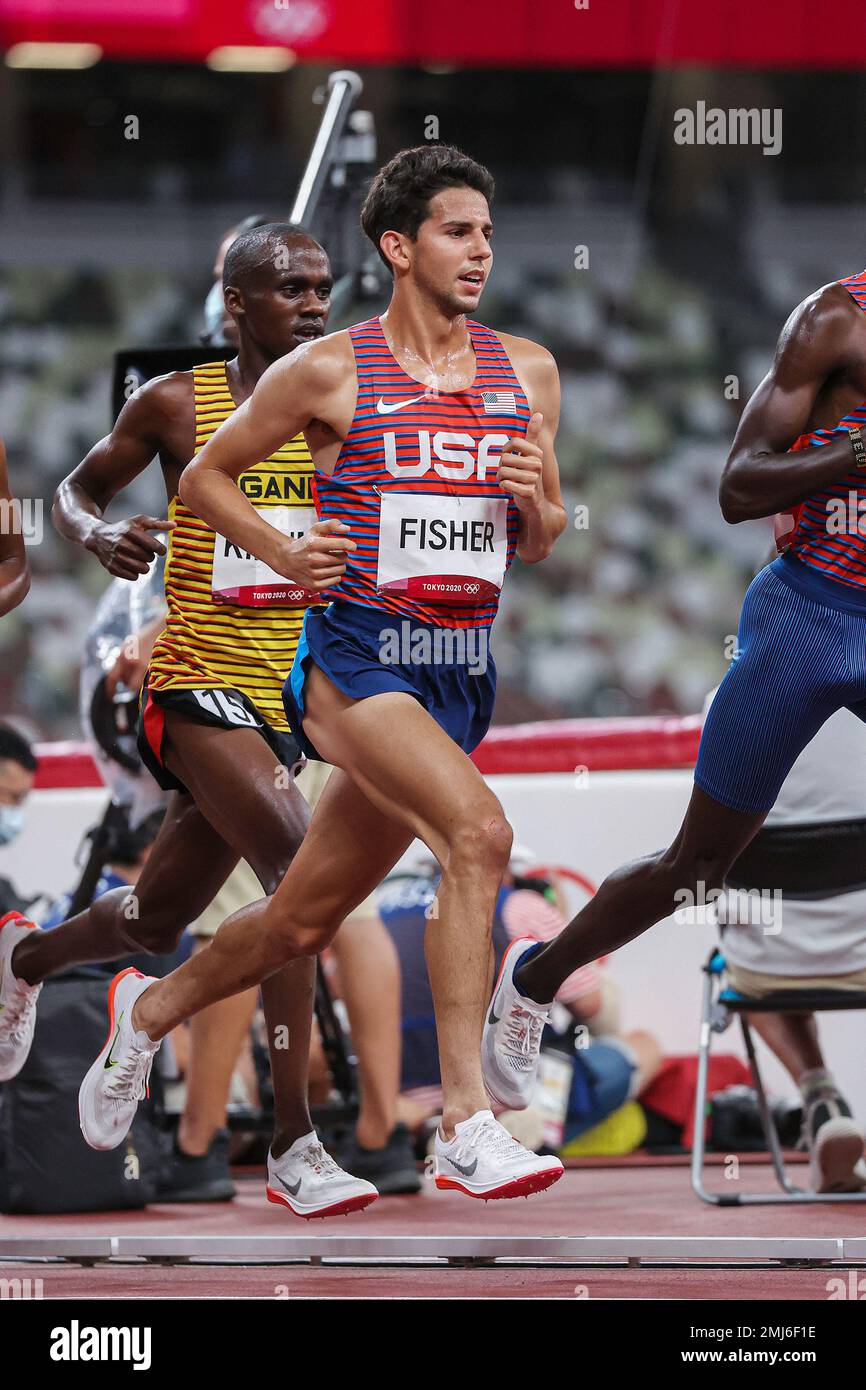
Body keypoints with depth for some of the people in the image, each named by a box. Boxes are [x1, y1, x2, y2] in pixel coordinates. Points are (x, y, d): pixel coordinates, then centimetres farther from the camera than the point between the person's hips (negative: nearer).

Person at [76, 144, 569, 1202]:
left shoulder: (527, 372, 10)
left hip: (460, 673, 6)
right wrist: (285, 558, -8)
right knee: (477, 831, -29)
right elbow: (205, 477, 8)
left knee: (304, 920, 13)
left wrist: (534, 501, -5)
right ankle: (465, 1124, -30)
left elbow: (539, 544, 18)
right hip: (354, 654, -6)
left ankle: (152, 1009, 41)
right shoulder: (328, 372, -3)